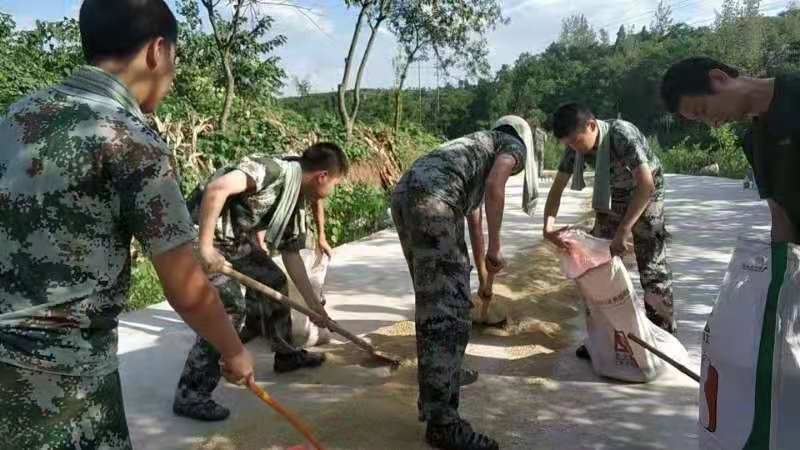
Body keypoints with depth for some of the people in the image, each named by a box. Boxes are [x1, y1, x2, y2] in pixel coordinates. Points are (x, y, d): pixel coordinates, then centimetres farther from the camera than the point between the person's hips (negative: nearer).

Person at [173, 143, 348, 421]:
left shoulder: (297, 198, 6)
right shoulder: (272, 169, -23)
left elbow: (291, 253, 12)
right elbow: (217, 188, -36)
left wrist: (314, 304, 13)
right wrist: (205, 247, -34)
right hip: (203, 235, -9)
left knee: (273, 280, 15)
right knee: (230, 308, -16)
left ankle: (286, 354, 32)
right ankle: (190, 394, -7)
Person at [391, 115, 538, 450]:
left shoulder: (477, 151, 41)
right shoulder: (513, 145, 17)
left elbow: (474, 225, 48)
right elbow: (495, 187, -7)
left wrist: (484, 278, 56)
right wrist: (495, 249, -2)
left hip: (404, 196, 9)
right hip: (432, 200, -9)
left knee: (434, 296, 23)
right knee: (447, 306, -9)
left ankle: (444, 373, 39)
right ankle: (441, 421, -7)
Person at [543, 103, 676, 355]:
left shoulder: (623, 134, -34)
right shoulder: (575, 146, -16)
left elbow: (646, 184, -40)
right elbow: (557, 187, -13)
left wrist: (623, 230, -46)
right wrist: (549, 225, -30)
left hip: (645, 194, -5)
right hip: (610, 197, 6)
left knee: (652, 267, -9)